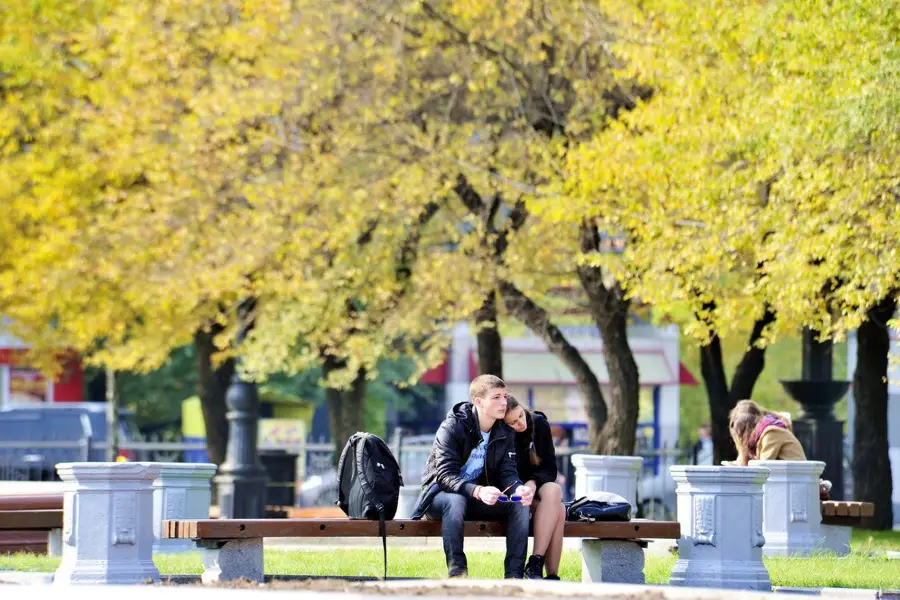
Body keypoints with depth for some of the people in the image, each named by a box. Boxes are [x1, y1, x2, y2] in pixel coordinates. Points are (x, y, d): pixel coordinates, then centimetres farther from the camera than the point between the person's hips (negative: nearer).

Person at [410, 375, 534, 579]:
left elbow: (507, 472, -5)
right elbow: (445, 475, -27)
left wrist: (519, 489, -31)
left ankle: (514, 574, -21)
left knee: (521, 505, -19)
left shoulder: (505, 433, 1)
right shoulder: (452, 428, -18)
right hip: (441, 495, -5)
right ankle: (457, 572, -38)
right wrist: (477, 491, -45)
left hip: (479, 497, 5)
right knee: (455, 501, -40)